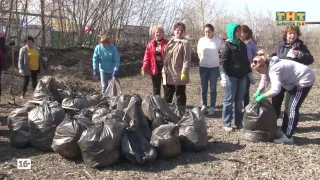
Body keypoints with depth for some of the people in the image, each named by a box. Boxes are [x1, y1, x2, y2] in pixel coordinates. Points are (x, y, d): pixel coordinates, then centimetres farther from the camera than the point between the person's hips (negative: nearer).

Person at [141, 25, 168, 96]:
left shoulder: (166, 43, -3)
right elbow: (147, 57, 2)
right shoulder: (150, 44, 4)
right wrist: (144, 68, -6)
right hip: (154, 69, 3)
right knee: (156, 88, 12)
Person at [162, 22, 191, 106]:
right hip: (168, 74, 7)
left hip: (179, 74, -7)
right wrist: (164, 70, 14)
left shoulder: (185, 43, -7)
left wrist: (184, 72, -20)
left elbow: (187, 59, -14)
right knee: (167, 95, 17)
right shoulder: (170, 42, 15)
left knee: (180, 95, 4)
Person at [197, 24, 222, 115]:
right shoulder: (201, 40, 0)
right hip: (203, 67, 2)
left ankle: (212, 107, 12)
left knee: (213, 88, 5)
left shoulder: (218, 40, -5)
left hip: (214, 67, -2)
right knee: (203, 88, 7)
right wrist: (203, 60, 7)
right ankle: (204, 106, 18)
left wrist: (214, 60, 3)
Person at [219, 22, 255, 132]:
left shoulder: (242, 45, 14)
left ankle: (238, 122, 19)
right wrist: (223, 76, -24)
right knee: (229, 101, -1)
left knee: (239, 101, 10)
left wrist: (250, 73, 20)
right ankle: (226, 124, 6)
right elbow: (222, 61, -13)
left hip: (242, 77, 6)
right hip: (231, 77, -6)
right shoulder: (226, 45, -6)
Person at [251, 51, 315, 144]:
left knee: (293, 108, -13)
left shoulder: (274, 69, -34)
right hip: (295, 81, 11)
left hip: (304, 79, -11)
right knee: (287, 107, 14)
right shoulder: (268, 67, -4)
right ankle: (284, 132, 23)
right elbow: (264, 81, 4)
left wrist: (262, 96, -33)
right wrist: (258, 92, -13)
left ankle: (288, 137, -10)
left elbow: (275, 90, -43)